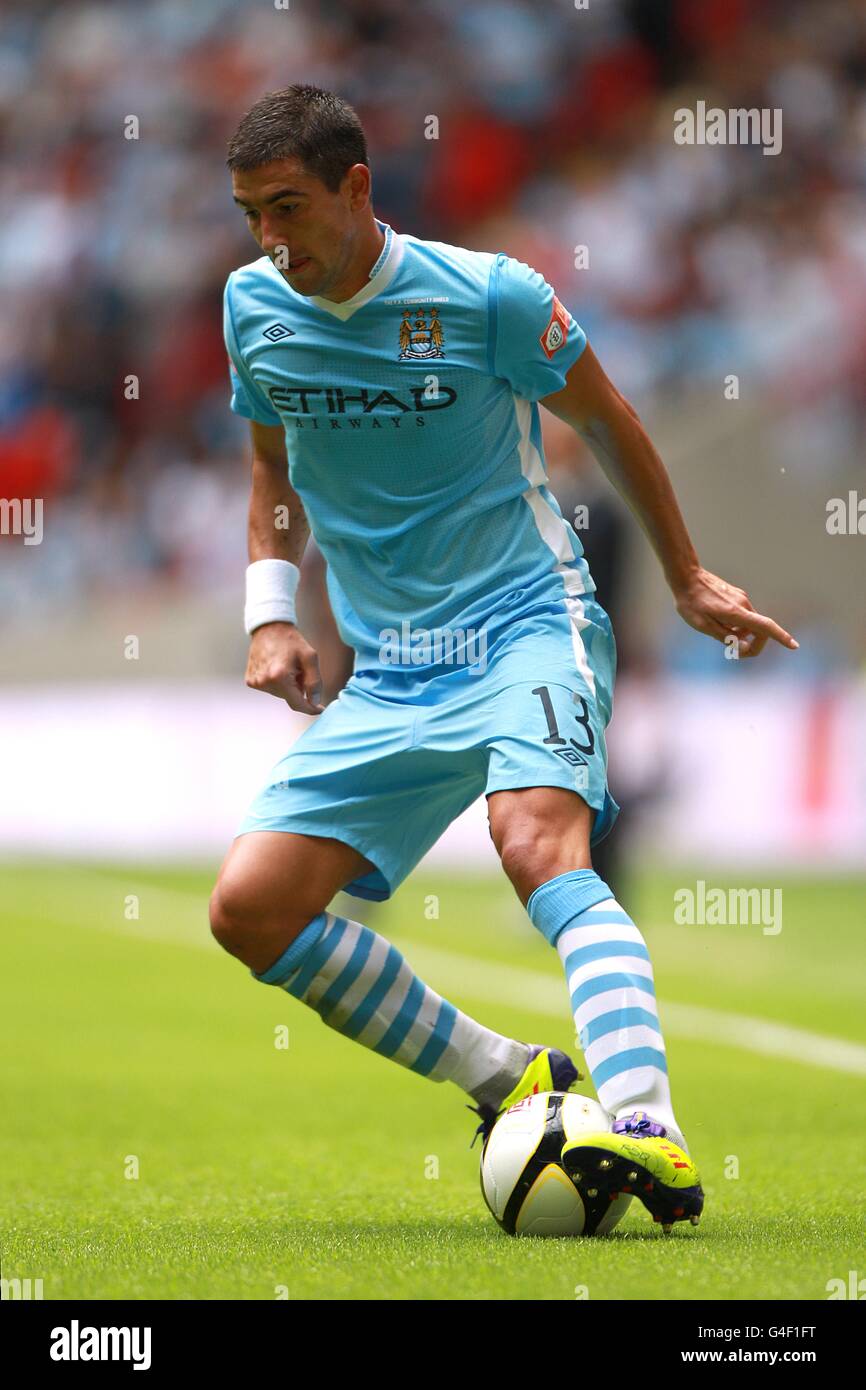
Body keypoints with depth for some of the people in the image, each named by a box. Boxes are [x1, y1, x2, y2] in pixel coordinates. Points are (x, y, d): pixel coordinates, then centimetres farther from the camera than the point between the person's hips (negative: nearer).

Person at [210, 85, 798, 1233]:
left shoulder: (488, 296, -11)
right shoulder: (254, 308, 3)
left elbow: (606, 421, 5)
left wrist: (688, 581, 15)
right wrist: (270, 612, 7)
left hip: (528, 622, -6)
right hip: (388, 673, 6)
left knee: (539, 843, -34)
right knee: (249, 909, -9)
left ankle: (649, 1135, -49)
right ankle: (512, 1083, 1)